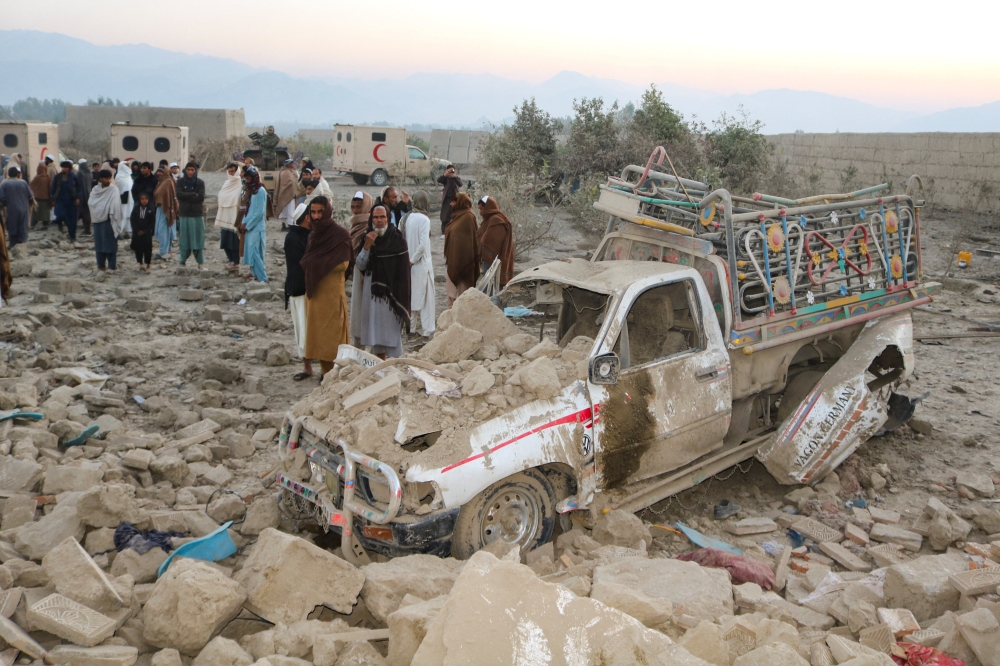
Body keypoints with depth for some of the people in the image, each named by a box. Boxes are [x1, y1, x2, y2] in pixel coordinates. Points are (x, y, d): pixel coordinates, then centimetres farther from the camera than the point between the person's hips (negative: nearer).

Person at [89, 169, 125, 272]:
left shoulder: (113, 190, -6)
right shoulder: (96, 190, 10)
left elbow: (115, 205, -11)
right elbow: (92, 204, 14)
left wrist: (113, 218, -18)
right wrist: (92, 219, 11)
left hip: (108, 220, -5)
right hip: (97, 219, 5)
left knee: (110, 243, -4)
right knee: (99, 243, 9)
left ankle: (112, 265, 1)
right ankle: (101, 264, 17)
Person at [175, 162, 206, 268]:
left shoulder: (200, 183, 3)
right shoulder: (180, 182, 6)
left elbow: (201, 197, -10)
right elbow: (179, 194, -9)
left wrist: (186, 197, -8)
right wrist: (193, 194, -10)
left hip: (197, 215, -1)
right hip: (184, 214, 1)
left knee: (198, 238, 0)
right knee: (184, 239, 2)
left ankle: (200, 263, 6)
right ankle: (183, 261, 12)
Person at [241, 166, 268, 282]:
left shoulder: (260, 191, -13)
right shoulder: (251, 190, 13)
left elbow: (259, 212, -18)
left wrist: (248, 224, -13)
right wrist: (244, 222, 4)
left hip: (257, 228, -9)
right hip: (250, 227, 9)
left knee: (255, 253, -10)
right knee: (251, 252, 12)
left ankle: (262, 278, -7)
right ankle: (256, 274, 20)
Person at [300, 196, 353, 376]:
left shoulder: (340, 234, -9)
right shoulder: (313, 234, 12)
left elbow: (343, 265, -11)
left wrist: (316, 264, -6)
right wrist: (309, 264, 1)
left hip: (332, 292, -7)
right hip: (314, 292, 7)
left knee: (332, 334, -4)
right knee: (317, 333, 8)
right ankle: (325, 371, 16)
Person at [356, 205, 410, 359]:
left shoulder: (398, 240, -7)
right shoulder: (369, 238, 8)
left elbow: (403, 271, -9)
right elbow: (360, 265, 1)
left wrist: (399, 298, -13)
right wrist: (367, 246, -14)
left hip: (390, 293, -5)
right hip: (372, 293, 5)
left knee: (391, 332, -3)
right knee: (375, 331, 9)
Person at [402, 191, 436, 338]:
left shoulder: (407, 217, 3)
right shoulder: (424, 219, -15)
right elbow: (423, 245, -22)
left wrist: (409, 260, 6)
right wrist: (413, 260, -11)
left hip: (410, 263, 6)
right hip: (422, 264, -6)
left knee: (411, 296, 14)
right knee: (426, 297, 3)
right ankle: (427, 330, 6)